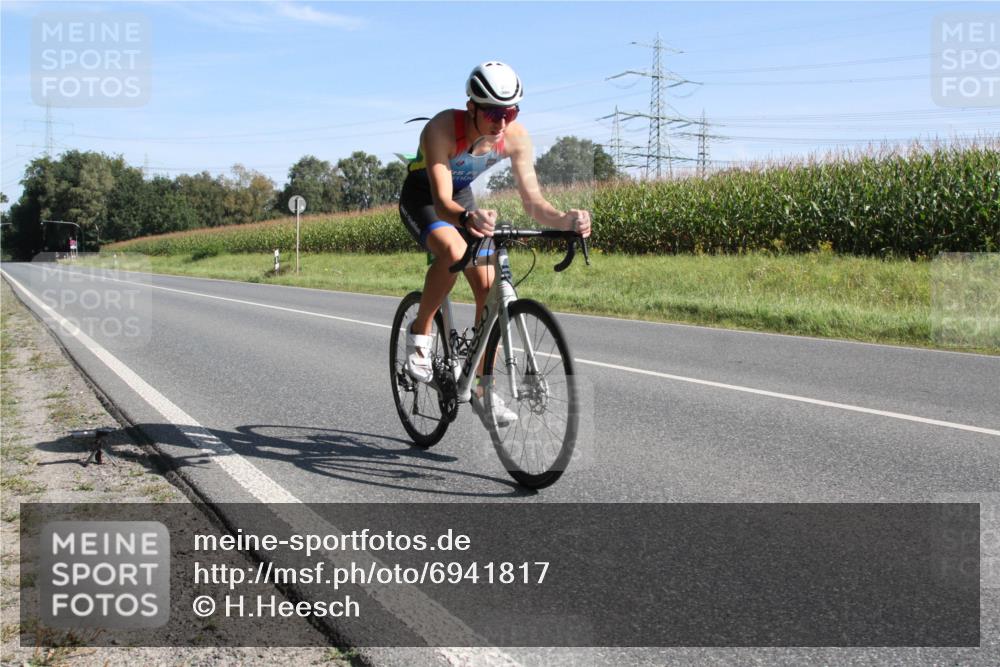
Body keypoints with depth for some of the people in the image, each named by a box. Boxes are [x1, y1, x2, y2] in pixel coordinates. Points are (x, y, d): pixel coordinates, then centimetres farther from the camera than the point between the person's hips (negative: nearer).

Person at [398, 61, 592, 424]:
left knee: (490, 289, -9)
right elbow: (442, 202, -44)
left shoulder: (515, 136, -23)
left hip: (464, 198, 5)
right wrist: (467, 218, -66)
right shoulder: (442, 129, -35)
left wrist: (565, 219, -43)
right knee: (453, 251, -37)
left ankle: (482, 390, 4)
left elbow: (533, 201, -23)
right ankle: (420, 331, -13)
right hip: (422, 197, -4)